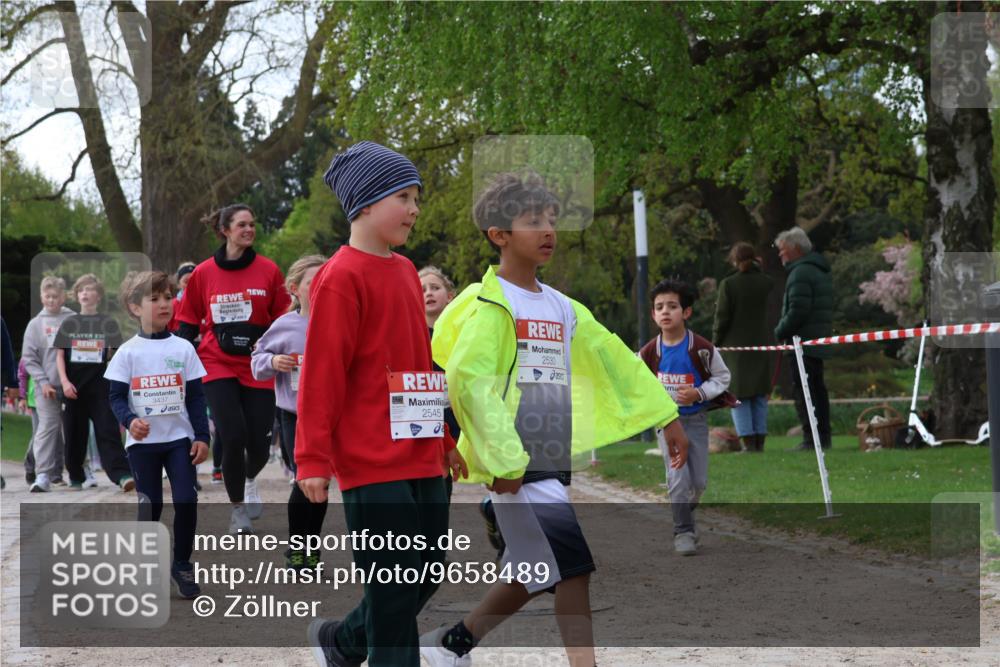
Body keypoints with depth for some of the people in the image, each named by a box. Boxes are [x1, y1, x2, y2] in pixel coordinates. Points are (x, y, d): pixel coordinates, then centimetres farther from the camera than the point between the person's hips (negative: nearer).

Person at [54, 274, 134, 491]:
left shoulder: (108, 324, 5)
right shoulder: (69, 323, 9)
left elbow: (117, 355, 6)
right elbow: (60, 355, 7)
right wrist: (64, 381, -7)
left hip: (100, 385, -2)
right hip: (73, 386, 2)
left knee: (107, 431, -13)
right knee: (74, 432, 6)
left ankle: (122, 474, -24)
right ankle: (76, 477, 19)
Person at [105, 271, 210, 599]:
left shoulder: (183, 348, 2)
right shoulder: (128, 352, -2)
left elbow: (196, 396, 5)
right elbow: (116, 396, -2)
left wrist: (202, 436, -1)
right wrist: (129, 420, -21)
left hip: (180, 438, 1)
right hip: (143, 442, -1)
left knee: (186, 501, -6)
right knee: (150, 505, 3)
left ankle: (182, 564, 9)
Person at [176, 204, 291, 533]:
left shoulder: (268, 271, 1)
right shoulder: (203, 273, 1)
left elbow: (283, 319, 7)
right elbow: (188, 323, 8)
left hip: (258, 369, 1)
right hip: (218, 366, -1)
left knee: (258, 443, -1)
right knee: (233, 437, -12)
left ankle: (250, 479, 36)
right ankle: (238, 510, 9)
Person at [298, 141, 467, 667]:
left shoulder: (404, 272, 14)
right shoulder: (342, 277, -11)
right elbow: (321, 373, -14)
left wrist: (445, 437, 24)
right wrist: (313, 459, -15)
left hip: (421, 458, 8)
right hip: (372, 462, -8)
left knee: (427, 574, 13)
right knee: (393, 589, -4)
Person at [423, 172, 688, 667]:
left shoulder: (562, 309, 15)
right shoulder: (491, 306, -9)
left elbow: (614, 360, 20)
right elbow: (467, 379, -19)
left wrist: (666, 416, 17)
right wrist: (503, 460, -22)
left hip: (556, 461, 8)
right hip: (517, 466, -8)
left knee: (536, 570, 13)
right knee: (574, 560, -15)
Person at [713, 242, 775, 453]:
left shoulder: (728, 284, -10)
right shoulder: (766, 282, 1)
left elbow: (722, 317, -10)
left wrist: (716, 343, 3)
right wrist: (757, 268, 17)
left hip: (735, 345, -4)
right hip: (760, 344, 4)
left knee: (739, 395, 1)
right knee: (760, 395, 11)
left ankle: (747, 441, -6)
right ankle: (759, 441, 9)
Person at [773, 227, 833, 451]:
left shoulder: (801, 272, -14)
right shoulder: (821, 271, 19)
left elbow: (798, 310, -23)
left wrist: (780, 332, -9)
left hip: (802, 342, -10)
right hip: (819, 344, 10)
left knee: (803, 391, -9)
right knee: (818, 389, 14)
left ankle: (811, 439, -12)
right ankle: (824, 436, 17)